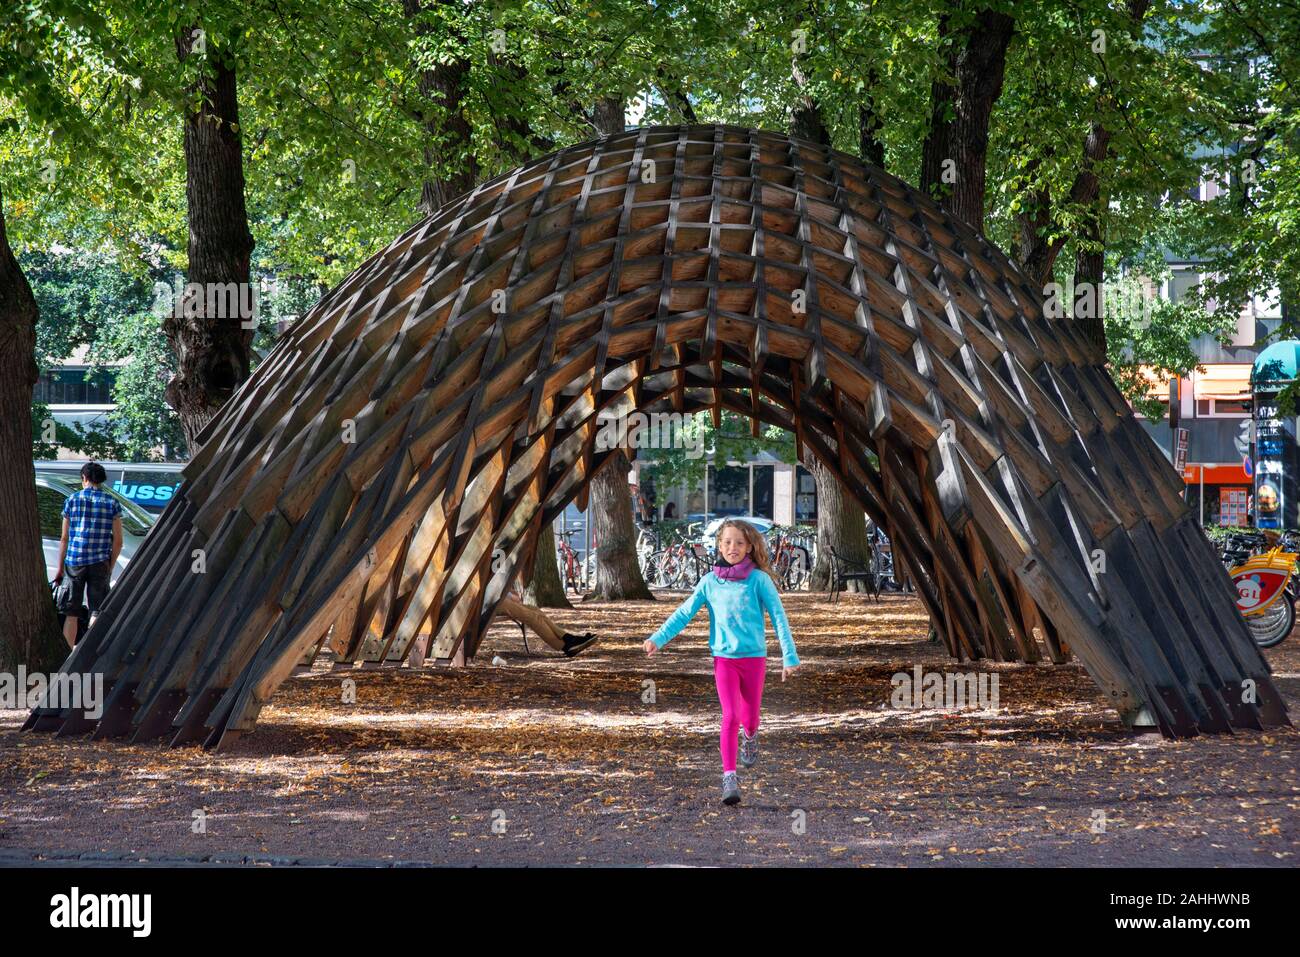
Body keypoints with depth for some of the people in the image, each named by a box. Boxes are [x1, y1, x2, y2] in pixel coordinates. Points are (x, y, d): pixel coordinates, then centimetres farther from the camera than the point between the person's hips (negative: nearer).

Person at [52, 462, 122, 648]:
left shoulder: (72, 500, 3)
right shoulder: (112, 503, 3)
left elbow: (64, 538, 4)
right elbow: (118, 542, 1)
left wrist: (60, 568, 11)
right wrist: (110, 567, 12)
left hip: (74, 562, 1)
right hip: (99, 563, -1)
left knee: (71, 612, 9)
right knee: (97, 611, 4)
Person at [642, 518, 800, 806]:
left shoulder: (759, 579, -5)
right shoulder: (710, 582, 1)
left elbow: (778, 617, -5)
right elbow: (684, 613, 0)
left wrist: (789, 657, -9)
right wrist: (658, 638, -12)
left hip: (754, 657, 0)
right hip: (724, 658, 0)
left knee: (749, 720, 10)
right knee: (730, 717, -12)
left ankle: (750, 737, 47)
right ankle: (729, 778, -12)